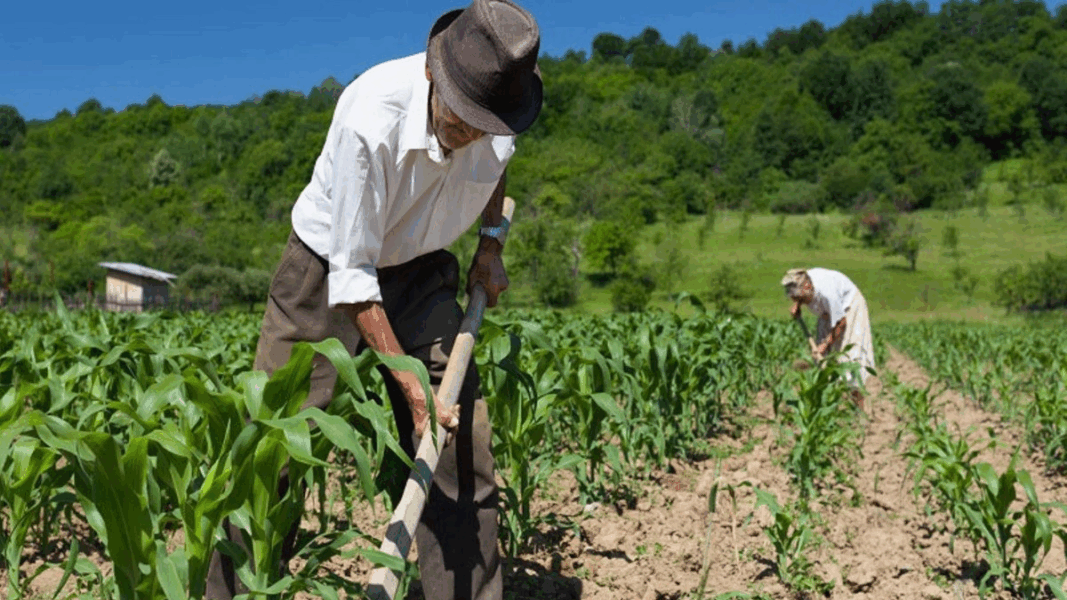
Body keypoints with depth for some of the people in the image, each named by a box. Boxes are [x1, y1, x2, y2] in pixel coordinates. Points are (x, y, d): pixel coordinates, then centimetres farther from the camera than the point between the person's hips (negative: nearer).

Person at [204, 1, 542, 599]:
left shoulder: (501, 107, -16)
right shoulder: (370, 121, -33)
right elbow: (352, 274, -27)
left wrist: (492, 241, 2)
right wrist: (409, 381, -28)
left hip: (420, 274, 4)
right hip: (329, 267, -4)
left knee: (462, 446, -3)